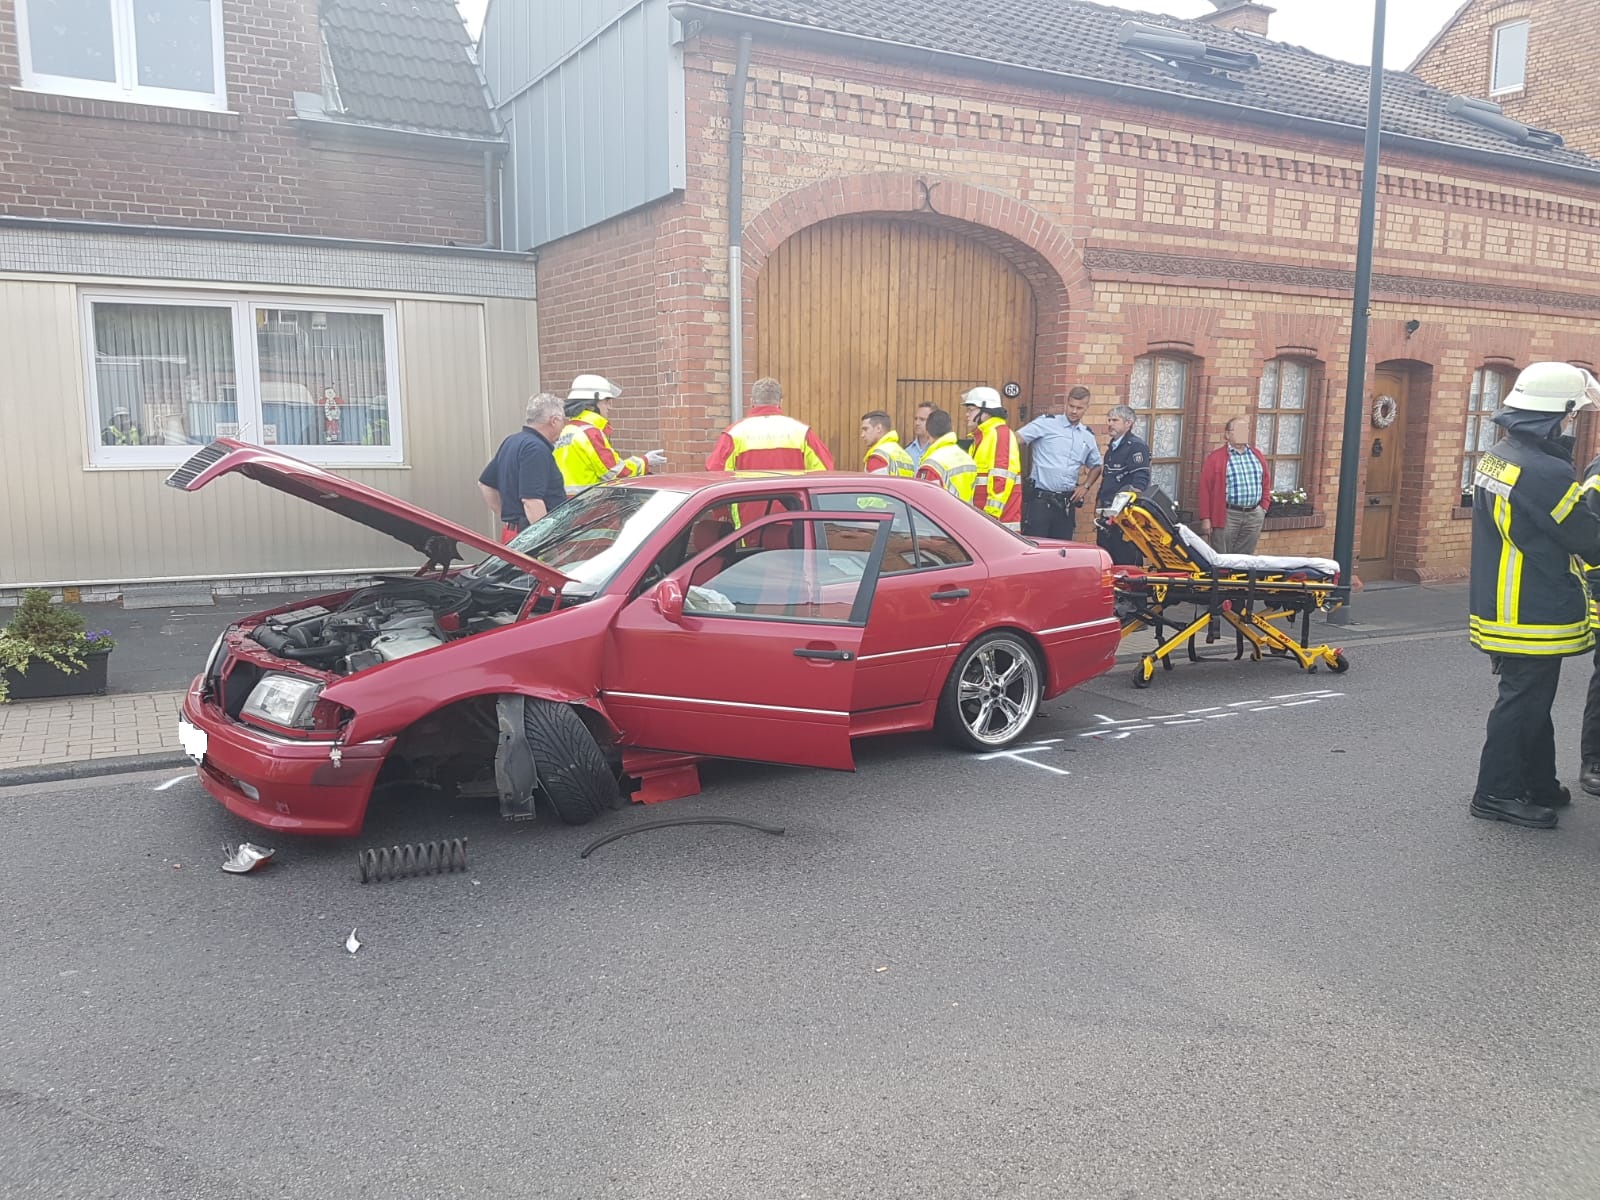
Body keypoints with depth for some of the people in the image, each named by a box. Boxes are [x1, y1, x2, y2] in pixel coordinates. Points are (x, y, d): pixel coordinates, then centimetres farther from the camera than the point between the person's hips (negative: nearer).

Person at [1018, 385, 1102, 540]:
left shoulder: (1088, 436, 12)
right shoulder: (1046, 423, -4)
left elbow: (1096, 465, 26)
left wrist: (1085, 486, 10)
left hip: (1067, 504, 5)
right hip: (1039, 500, -5)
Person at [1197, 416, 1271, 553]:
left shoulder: (1257, 455, 14)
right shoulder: (1215, 458, -2)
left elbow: (1266, 482, 22)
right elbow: (1205, 489, -5)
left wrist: (1264, 507, 11)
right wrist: (1205, 519, -10)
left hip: (1254, 516, 5)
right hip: (1226, 516, -5)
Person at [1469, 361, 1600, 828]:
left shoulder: (1495, 458, 6)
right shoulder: (1545, 471, -23)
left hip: (1501, 610, 10)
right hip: (1533, 618, -10)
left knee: (1531, 700, 19)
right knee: (1523, 702, 2)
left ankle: (1539, 786, 31)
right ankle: (1496, 793, 11)